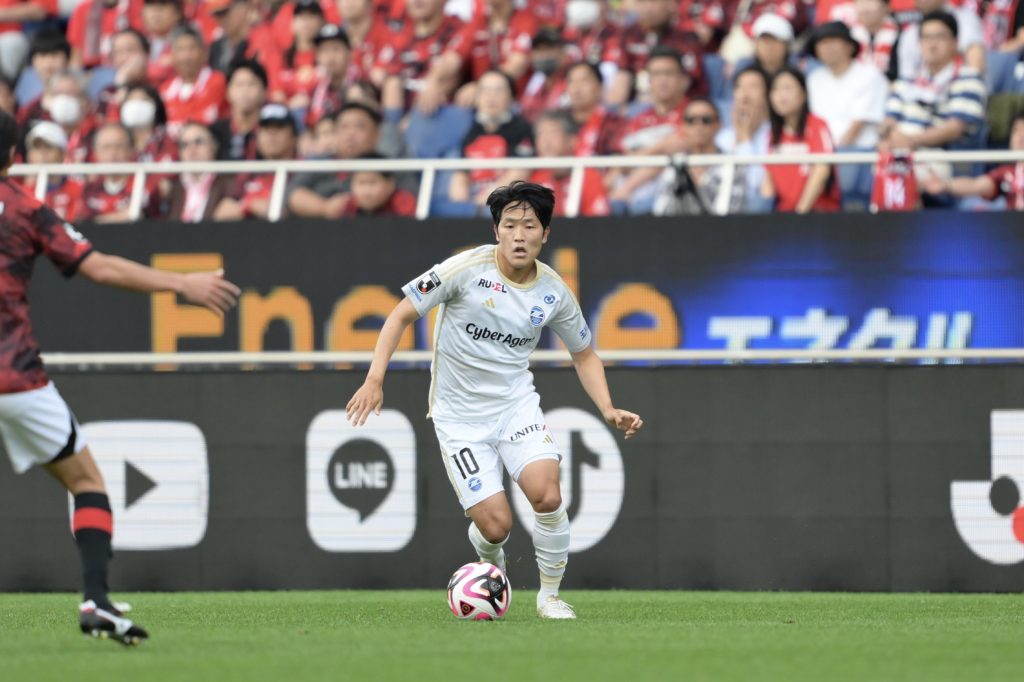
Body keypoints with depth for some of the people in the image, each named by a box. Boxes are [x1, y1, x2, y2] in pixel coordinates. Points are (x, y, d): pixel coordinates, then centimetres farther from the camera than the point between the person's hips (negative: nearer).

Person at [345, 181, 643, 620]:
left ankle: (549, 595, 0)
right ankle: (492, 568, 27)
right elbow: (402, 315, -9)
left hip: (516, 405, 2)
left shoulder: (554, 292, -2)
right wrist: (374, 379, -19)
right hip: (459, 416, -2)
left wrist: (608, 410, -1)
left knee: (546, 496, -23)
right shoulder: (468, 269, -14)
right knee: (496, 524, -12)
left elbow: (584, 355, 14)